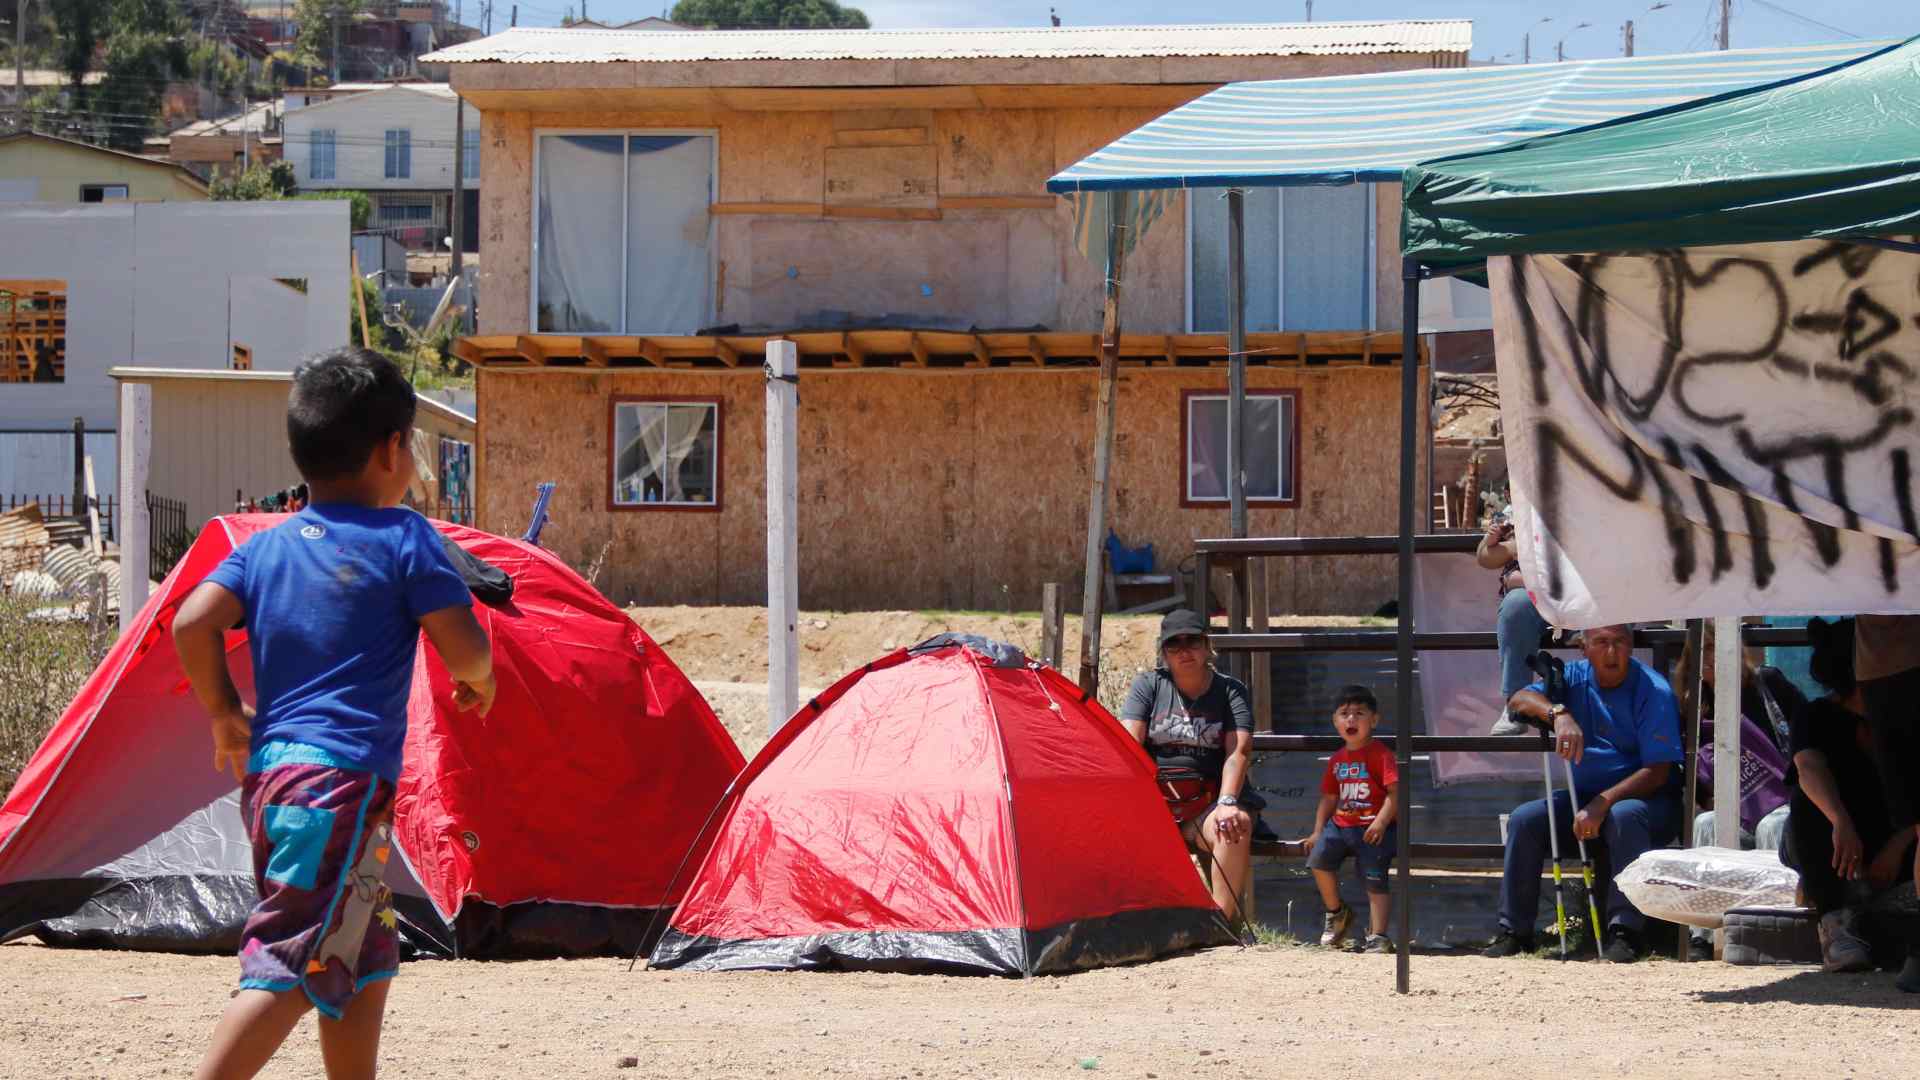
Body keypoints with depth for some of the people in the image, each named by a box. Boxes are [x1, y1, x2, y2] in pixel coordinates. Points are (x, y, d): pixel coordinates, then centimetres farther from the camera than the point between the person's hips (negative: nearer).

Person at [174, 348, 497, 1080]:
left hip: (267, 773, 7)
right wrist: (478, 680, 15)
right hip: (344, 778, -7)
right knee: (295, 966, -14)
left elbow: (193, 623, 1)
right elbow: (464, 647, -7)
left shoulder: (265, 548, 13)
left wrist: (224, 711, 15)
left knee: (366, 961, 21)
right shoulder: (402, 538, -2)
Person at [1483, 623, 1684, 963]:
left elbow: (1658, 772, -18)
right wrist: (1559, 713, -34)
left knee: (1625, 816, -37)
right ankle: (1514, 932, -8)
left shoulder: (1652, 690, -13)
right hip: (1585, 797, 5)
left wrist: (1603, 804, -29)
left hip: (1645, 798, -5)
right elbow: (1519, 700, -13)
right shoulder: (1576, 677, 1)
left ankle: (1625, 931, -34)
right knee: (1524, 819, -16)